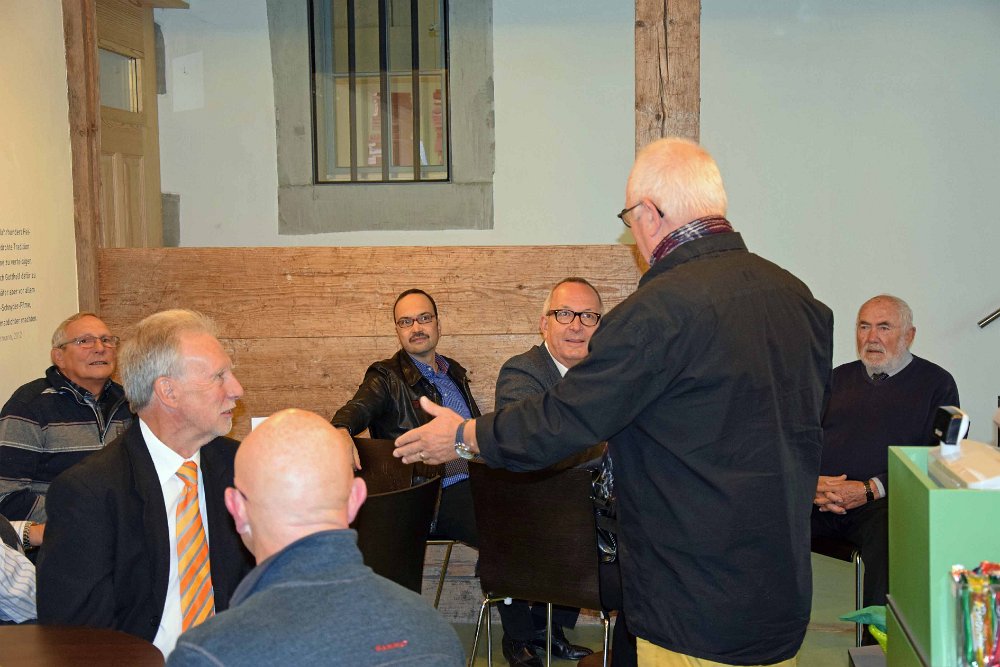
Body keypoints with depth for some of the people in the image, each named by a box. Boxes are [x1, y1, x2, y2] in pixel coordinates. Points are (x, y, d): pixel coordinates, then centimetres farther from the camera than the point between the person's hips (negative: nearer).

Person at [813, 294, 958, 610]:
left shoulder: (936, 383, 11)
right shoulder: (839, 378, 24)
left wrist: (870, 490, -9)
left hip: (881, 502, -3)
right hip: (816, 498, 3)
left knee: (891, 539, -37)